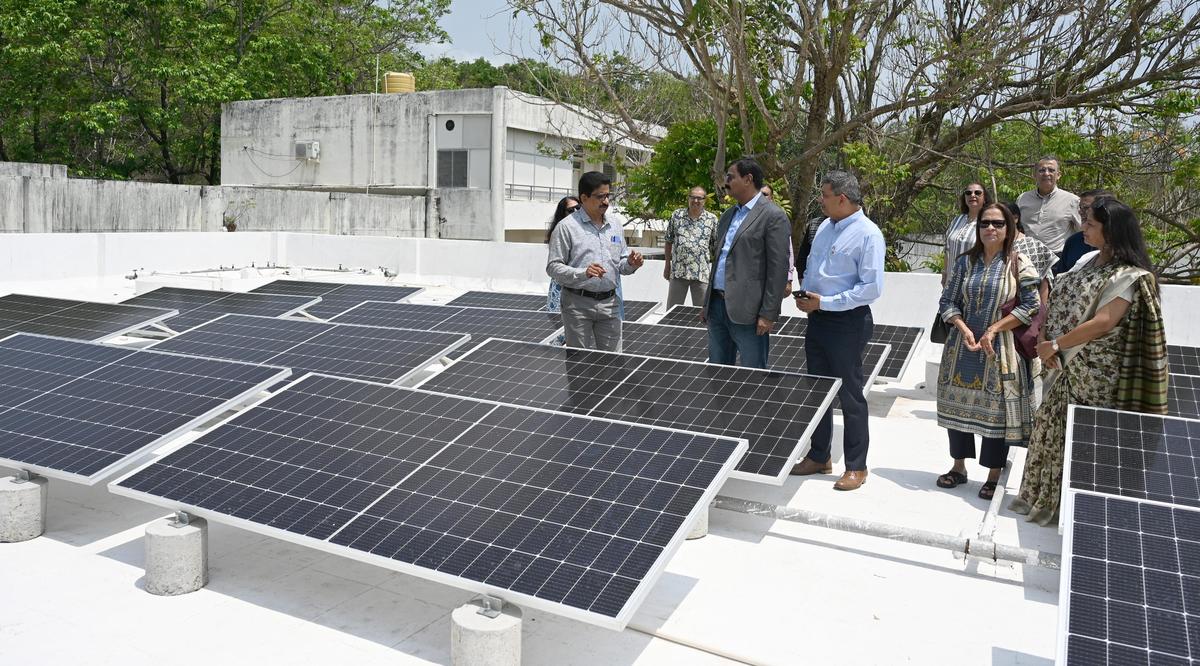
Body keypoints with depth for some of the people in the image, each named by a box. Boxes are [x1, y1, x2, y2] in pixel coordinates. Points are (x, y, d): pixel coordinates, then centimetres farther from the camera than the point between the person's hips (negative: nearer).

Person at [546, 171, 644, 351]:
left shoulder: (614, 227, 13)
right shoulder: (566, 226, -6)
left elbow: (621, 265, 20)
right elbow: (553, 267, -9)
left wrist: (630, 264, -4)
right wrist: (583, 274, -24)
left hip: (610, 303, 5)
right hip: (578, 303, -5)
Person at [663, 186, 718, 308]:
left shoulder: (712, 219, 3)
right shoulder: (676, 216, 4)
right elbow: (668, 241, 10)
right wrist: (667, 264, 9)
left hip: (702, 274, -1)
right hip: (677, 272, 1)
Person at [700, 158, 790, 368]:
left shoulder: (773, 216, -7)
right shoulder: (727, 216, 17)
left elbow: (778, 269, -12)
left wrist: (768, 314, -16)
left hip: (747, 312, -7)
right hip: (717, 305, 8)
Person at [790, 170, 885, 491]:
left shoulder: (868, 235, -16)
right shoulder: (825, 227, 9)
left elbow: (872, 288, -21)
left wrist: (825, 302, -20)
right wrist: (804, 294, 0)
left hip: (847, 323, -8)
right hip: (818, 319, 8)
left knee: (850, 396, 3)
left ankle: (856, 467, 17)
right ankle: (819, 456, 31)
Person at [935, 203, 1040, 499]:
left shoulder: (1019, 264, -4)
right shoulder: (965, 261, 5)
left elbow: (1031, 306, -7)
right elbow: (948, 301, 5)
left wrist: (994, 329, -13)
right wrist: (964, 329, -10)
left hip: (999, 350, -3)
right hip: (962, 347, 3)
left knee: (996, 409, 2)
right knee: (957, 405, 9)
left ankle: (994, 475, 17)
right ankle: (958, 466, 25)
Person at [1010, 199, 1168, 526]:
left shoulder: (1128, 276, -15)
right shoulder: (1087, 261, 8)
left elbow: (1103, 322, -23)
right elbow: (1059, 302, 11)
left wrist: (1056, 345, -18)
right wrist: (1044, 337, -4)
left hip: (1094, 375, -7)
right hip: (1065, 366, 8)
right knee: (1049, 426, 14)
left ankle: (1061, 505, 16)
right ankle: (1038, 495, 27)